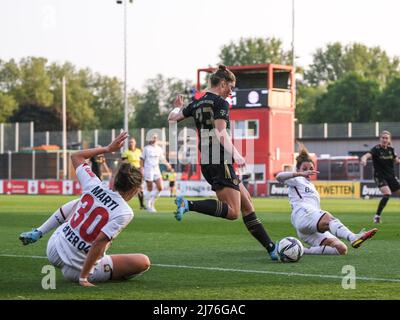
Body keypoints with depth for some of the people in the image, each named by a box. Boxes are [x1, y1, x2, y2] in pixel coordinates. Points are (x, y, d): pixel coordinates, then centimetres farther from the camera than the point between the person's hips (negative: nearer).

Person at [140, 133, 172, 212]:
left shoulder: (159, 149, 11)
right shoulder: (146, 148, 1)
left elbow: (162, 159, 15)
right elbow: (142, 159, 3)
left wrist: (167, 164, -3)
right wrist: (141, 168, -6)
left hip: (156, 170, 4)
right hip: (148, 170, -4)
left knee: (160, 188, -5)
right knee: (149, 188, -2)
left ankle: (152, 202, 14)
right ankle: (148, 205, 8)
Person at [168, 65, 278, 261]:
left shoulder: (196, 103, 14)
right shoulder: (220, 103, -8)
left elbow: (172, 118, 21)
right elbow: (221, 133, -20)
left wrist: (177, 107, 42)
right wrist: (235, 154, -26)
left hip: (206, 163, 10)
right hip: (220, 162, -10)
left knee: (246, 201, 12)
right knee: (232, 211, -14)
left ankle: (270, 247, 10)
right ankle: (188, 205, -25)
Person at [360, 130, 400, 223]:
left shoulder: (391, 149, 2)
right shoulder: (376, 149, -15)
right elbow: (368, 155, -35)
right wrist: (364, 159, -57)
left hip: (391, 176, 6)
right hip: (380, 176, -6)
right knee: (387, 194, -27)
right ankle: (377, 216, -18)